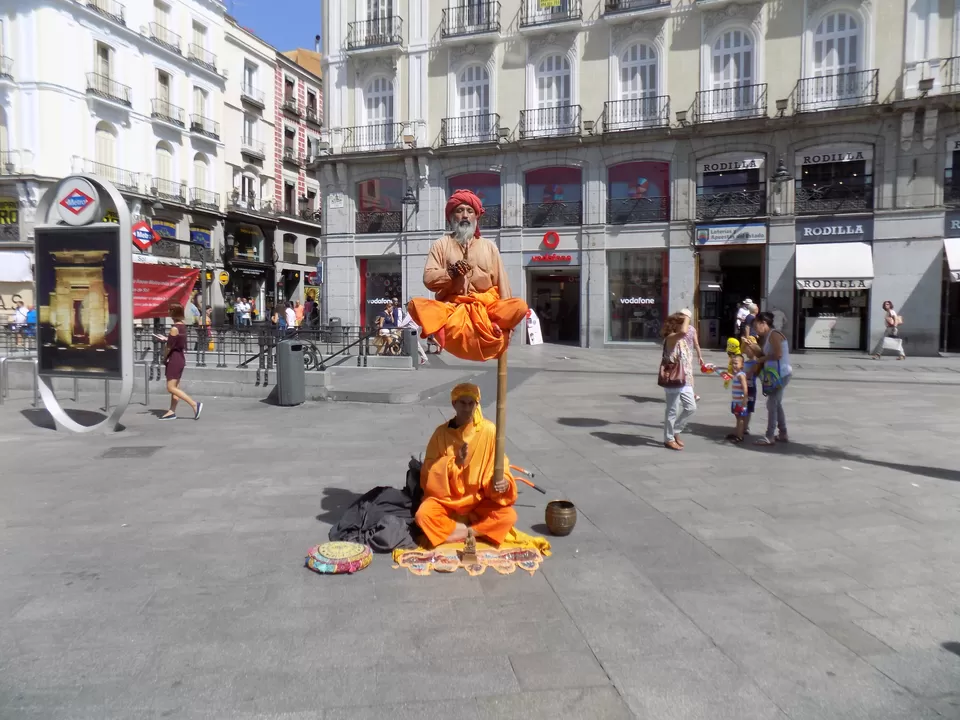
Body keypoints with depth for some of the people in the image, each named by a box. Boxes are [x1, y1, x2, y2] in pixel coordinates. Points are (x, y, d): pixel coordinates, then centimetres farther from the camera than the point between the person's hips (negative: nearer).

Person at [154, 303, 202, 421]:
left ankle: (195, 404, -14)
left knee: (171, 388, -8)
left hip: (174, 358, -9)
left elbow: (169, 346, -17)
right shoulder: (183, 326, 6)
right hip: (181, 357, 9)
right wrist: (165, 338, 18)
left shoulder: (174, 328, -19)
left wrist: (164, 358, -1)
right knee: (175, 387, 12)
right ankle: (172, 412, 17)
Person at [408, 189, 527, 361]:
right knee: (416, 305, -29)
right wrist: (451, 272, -16)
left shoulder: (489, 246, 16)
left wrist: (505, 315, -3)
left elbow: (501, 282, 9)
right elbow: (428, 279, 2)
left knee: (519, 306, -27)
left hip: (485, 307, 1)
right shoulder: (441, 244, 12)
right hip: (452, 307, -1)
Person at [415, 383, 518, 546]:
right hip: (446, 499, 0)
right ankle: (472, 530, -13)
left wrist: (503, 482, -27)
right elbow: (429, 472, -7)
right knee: (423, 515, -29)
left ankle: (454, 531, -14)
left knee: (509, 515, -25)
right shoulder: (442, 433, -7)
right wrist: (454, 462, -24)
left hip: (479, 499, 0)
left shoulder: (488, 430, -9)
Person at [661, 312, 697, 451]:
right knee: (672, 410, 1)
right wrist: (686, 318, -22)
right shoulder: (671, 338, -16)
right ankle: (669, 439, 14)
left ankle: (675, 431, 27)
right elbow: (683, 332, -40)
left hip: (684, 380, 9)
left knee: (691, 407, 12)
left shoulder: (681, 340, 14)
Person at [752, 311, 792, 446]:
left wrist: (762, 359, -14)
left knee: (771, 404, -6)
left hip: (781, 374, -10)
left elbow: (778, 354, -25)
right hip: (775, 374, 10)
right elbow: (765, 354, 11)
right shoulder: (767, 336, 14)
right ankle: (783, 434, 26)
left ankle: (769, 437, -1)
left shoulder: (774, 335, -15)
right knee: (776, 404, 17)